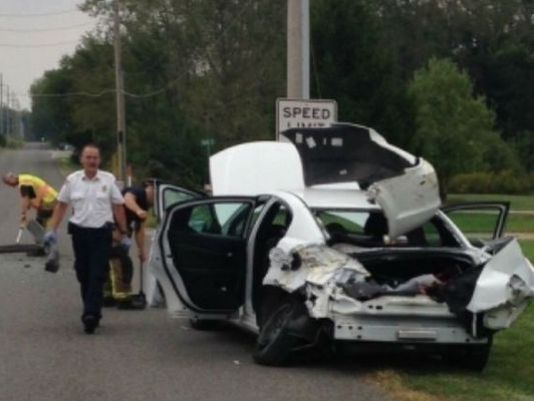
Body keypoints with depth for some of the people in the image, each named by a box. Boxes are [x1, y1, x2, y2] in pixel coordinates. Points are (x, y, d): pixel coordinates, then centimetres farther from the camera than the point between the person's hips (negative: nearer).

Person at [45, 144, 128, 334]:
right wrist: (52, 230, 3)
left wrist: (123, 232, 3)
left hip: (102, 233, -2)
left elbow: (118, 207, 5)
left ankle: (91, 314, -15)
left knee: (97, 276, -9)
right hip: (80, 232, 2)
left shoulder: (108, 180, 1)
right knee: (84, 275, 8)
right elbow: (61, 206, 9)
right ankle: (92, 313, 20)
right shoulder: (72, 180, 4)